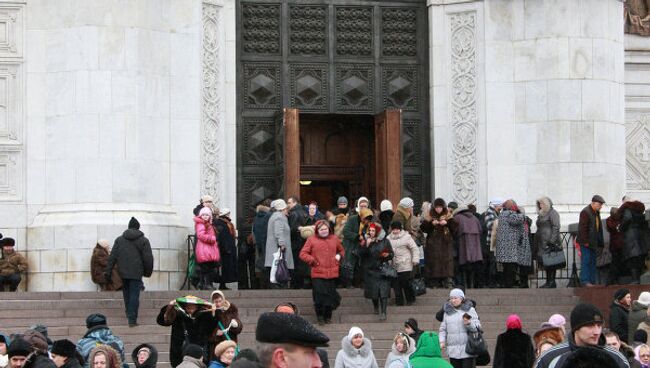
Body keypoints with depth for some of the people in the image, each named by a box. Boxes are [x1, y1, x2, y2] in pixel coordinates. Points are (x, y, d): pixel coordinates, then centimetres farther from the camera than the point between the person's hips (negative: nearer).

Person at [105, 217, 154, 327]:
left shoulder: (119, 240, 7)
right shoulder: (143, 241, -2)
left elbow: (112, 257, 4)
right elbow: (148, 259, -3)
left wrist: (108, 272, 5)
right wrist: (148, 271, 12)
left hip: (123, 272, 3)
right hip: (136, 273, -3)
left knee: (126, 294, 19)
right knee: (134, 295, -4)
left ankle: (129, 314, 31)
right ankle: (132, 319, -10)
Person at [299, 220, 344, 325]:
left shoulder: (334, 239, 13)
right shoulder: (312, 240, 3)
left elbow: (341, 250, 29)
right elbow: (303, 254, 2)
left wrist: (339, 256, 8)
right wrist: (312, 260, -10)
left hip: (332, 274, 3)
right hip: (318, 274, -3)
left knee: (331, 295, 5)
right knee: (319, 295, -9)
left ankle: (328, 317, 21)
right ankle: (320, 316, 7)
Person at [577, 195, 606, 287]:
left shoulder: (597, 213, 16)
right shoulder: (585, 212, -13)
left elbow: (599, 228, 20)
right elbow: (582, 228, -17)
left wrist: (600, 243, 14)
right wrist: (585, 241, -20)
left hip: (593, 243, 9)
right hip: (586, 243, -9)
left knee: (593, 262, 8)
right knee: (586, 261, -9)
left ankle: (592, 281, 11)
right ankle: (585, 281, -9)